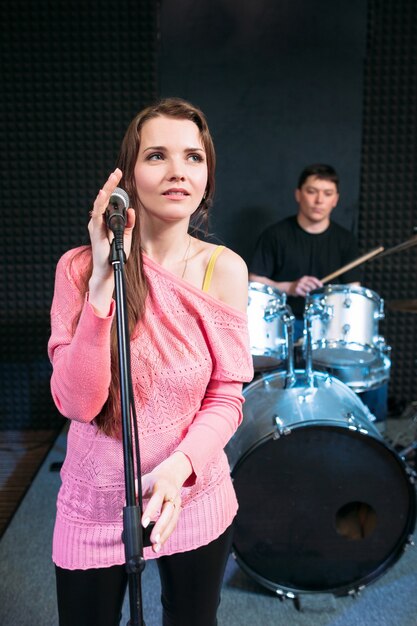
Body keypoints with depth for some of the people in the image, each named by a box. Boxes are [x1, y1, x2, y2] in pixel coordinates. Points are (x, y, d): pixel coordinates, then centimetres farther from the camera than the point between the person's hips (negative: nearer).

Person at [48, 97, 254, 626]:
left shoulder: (224, 269, -10)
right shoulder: (79, 266, -13)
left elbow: (225, 400, -8)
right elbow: (77, 403, -20)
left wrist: (178, 466, -26)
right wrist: (104, 282, -29)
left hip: (194, 499, 1)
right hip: (94, 504, 0)